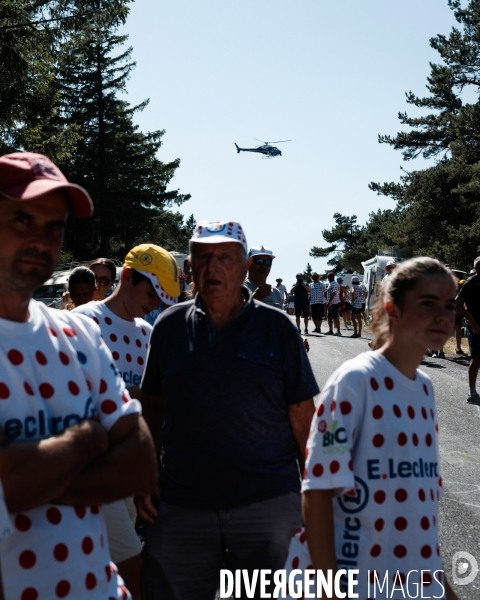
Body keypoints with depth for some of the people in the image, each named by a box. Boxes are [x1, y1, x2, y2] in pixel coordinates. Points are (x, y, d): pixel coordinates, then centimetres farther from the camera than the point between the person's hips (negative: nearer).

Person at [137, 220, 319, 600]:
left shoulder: (276, 327, -2)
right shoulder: (169, 326, 5)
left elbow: (303, 417, -1)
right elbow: (153, 408, 11)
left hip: (269, 503, -2)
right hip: (181, 506, 2)